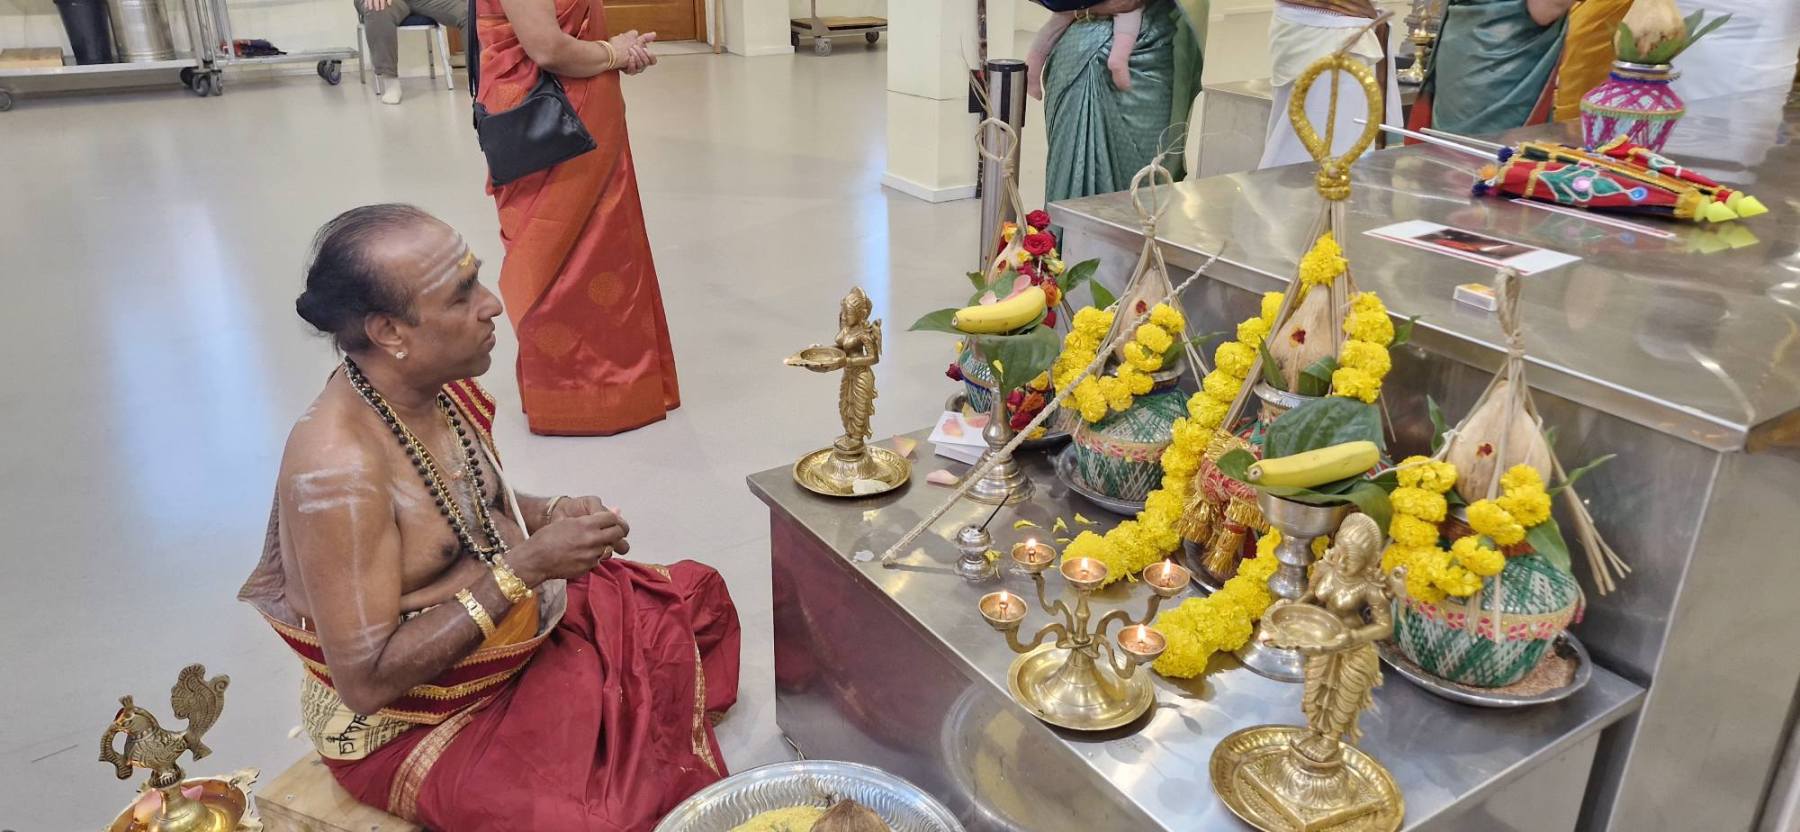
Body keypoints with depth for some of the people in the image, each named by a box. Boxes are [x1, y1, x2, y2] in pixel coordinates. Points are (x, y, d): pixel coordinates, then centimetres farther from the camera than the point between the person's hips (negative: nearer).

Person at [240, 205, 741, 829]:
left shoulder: (444, 386, -7)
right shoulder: (337, 470, -31)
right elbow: (367, 682, -28)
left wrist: (555, 516, -8)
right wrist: (528, 565, -29)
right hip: (405, 722, -8)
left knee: (697, 599, 12)